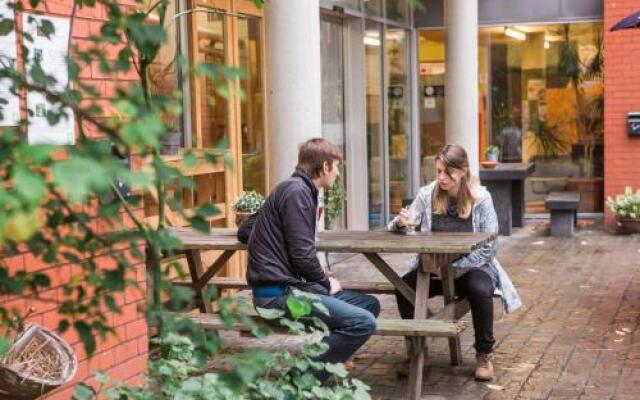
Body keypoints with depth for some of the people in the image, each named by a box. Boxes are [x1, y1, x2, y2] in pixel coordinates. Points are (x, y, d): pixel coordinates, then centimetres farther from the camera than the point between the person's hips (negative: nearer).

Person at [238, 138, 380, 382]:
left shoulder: (289, 189, 18)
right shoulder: (297, 191, -12)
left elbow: (244, 231, 26)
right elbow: (303, 256, -18)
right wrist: (326, 284, -2)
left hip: (287, 286, 10)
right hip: (279, 293, -10)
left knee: (370, 304, 9)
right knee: (363, 322, -21)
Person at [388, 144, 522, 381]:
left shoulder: (481, 199, -10)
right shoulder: (427, 195, -4)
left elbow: (488, 248, -11)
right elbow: (399, 229, 0)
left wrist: (454, 269, -20)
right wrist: (400, 223, -25)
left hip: (471, 268, -2)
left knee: (480, 290, -34)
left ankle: (484, 355, -8)